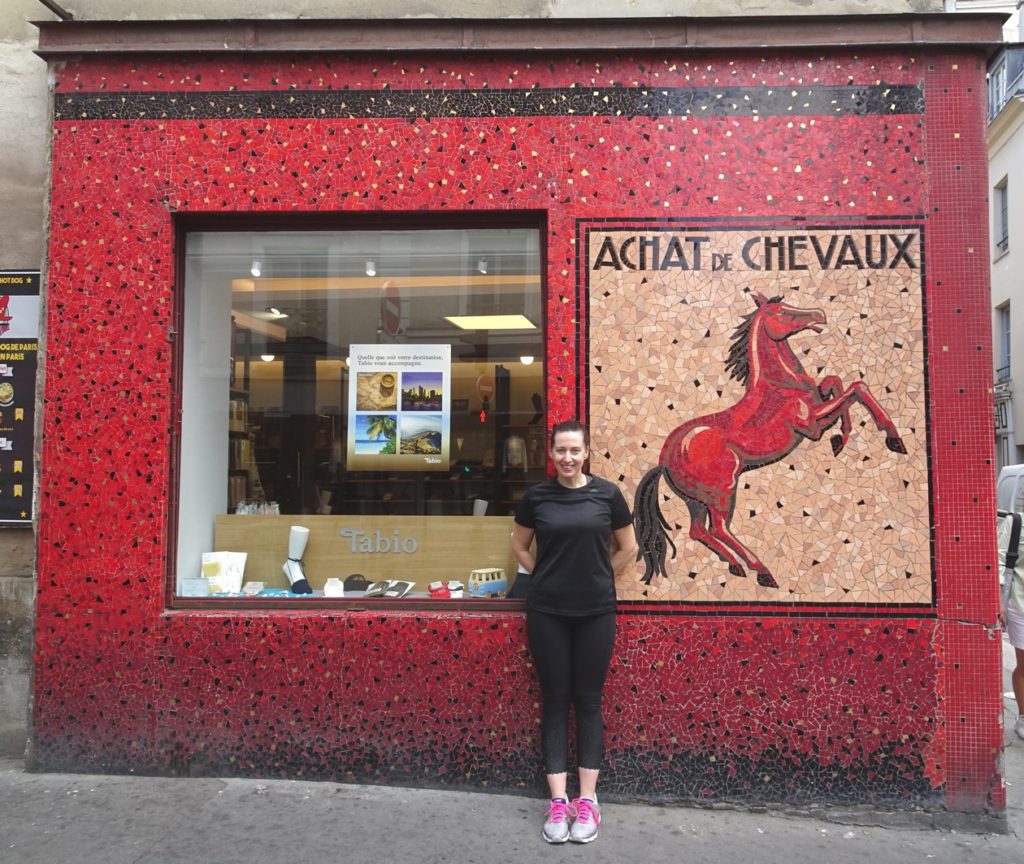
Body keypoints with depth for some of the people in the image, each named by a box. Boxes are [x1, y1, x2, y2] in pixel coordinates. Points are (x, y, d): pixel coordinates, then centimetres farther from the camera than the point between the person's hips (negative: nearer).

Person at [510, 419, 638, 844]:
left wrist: (597, 576, 5)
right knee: (555, 700, 7)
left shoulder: (607, 493, -3)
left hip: (595, 611, 0)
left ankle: (587, 800, 19)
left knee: (588, 700, 8)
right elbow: (519, 546, 12)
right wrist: (546, 576, 4)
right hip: (547, 612, 0)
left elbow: (628, 548, 8)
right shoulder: (536, 495, -2)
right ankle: (558, 800, 16)